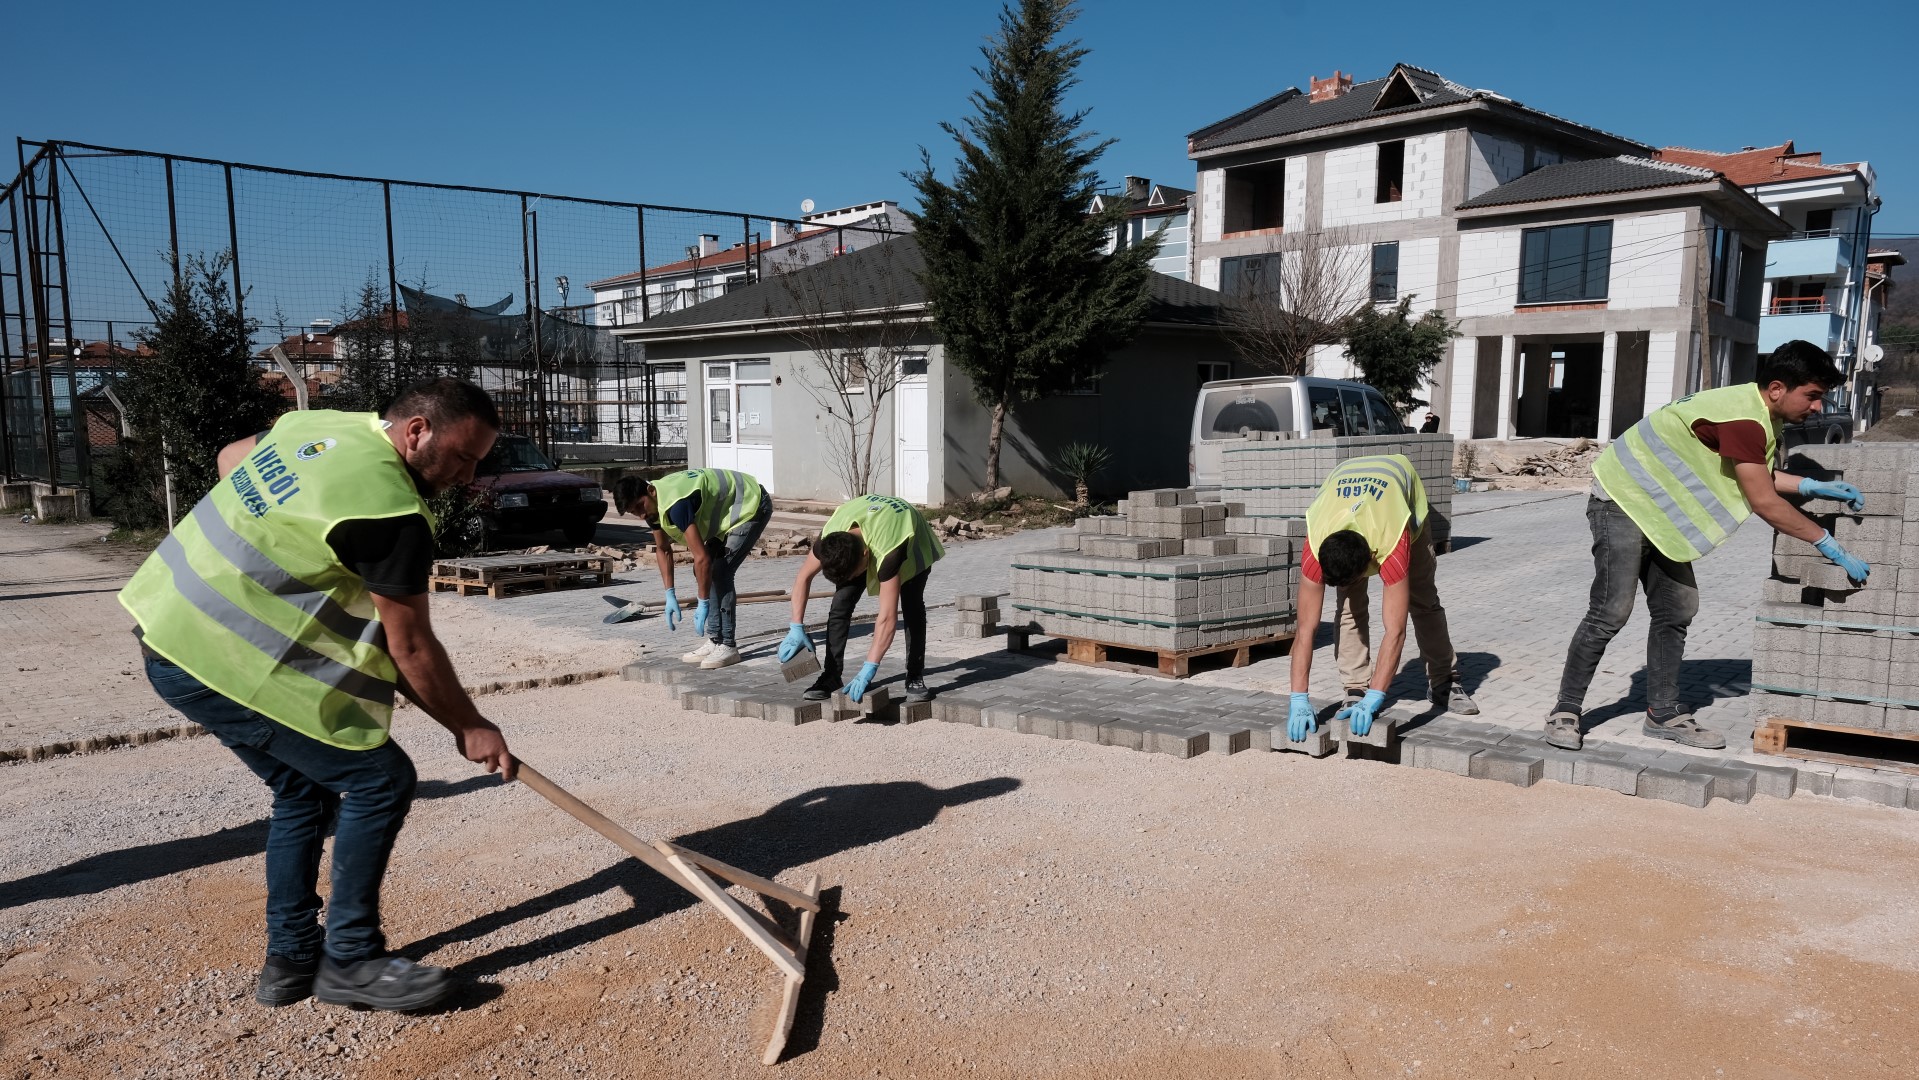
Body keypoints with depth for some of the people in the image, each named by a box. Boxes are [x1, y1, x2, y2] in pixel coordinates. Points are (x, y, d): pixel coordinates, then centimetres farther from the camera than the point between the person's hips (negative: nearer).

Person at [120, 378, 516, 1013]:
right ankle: (350, 960, 5)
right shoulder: (391, 511, -21)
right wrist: (469, 729, -3)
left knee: (306, 789, 18)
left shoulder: (318, 424, 6)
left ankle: (291, 961, 27)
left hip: (169, 629, 10)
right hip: (223, 664, -10)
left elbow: (230, 457, 27)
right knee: (380, 779, -4)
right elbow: (411, 649, -15)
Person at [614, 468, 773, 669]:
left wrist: (703, 604, -26)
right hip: (728, 511, 10)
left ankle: (728, 646, -14)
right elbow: (663, 549, 10)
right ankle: (715, 640, 11)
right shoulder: (651, 505, -5)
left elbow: (701, 558, -34)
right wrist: (670, 595, 6)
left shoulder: (676, 505, -34)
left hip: (752, 506, -10)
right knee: (704, 571, 6)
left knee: (720, 572, -18)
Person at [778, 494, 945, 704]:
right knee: (841, 602, -13)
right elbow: (804, 577, -16)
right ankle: (830, 676, -5)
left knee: (912, 605, -20)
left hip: (911, 540, -4)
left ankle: (915, 678, -7)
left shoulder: (887, 553, -48)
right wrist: (796, 628, -24)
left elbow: (887, 618, -47)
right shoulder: (829, 540, -35)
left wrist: (869, 669, -48)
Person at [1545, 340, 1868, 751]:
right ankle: (1565, 712, -6)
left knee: (1677, 611, 8)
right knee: (1611, 612, -13)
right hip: (1623, 499, -10)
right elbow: (1764, 503, -24)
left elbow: (1758, 478, 19)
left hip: (1661, 512, 11)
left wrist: (1814, 486, 6)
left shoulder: (1757, 414, 6)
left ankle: (1663, 713, 16)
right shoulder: (1743, 419, -26)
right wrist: (1830, 546, -16)